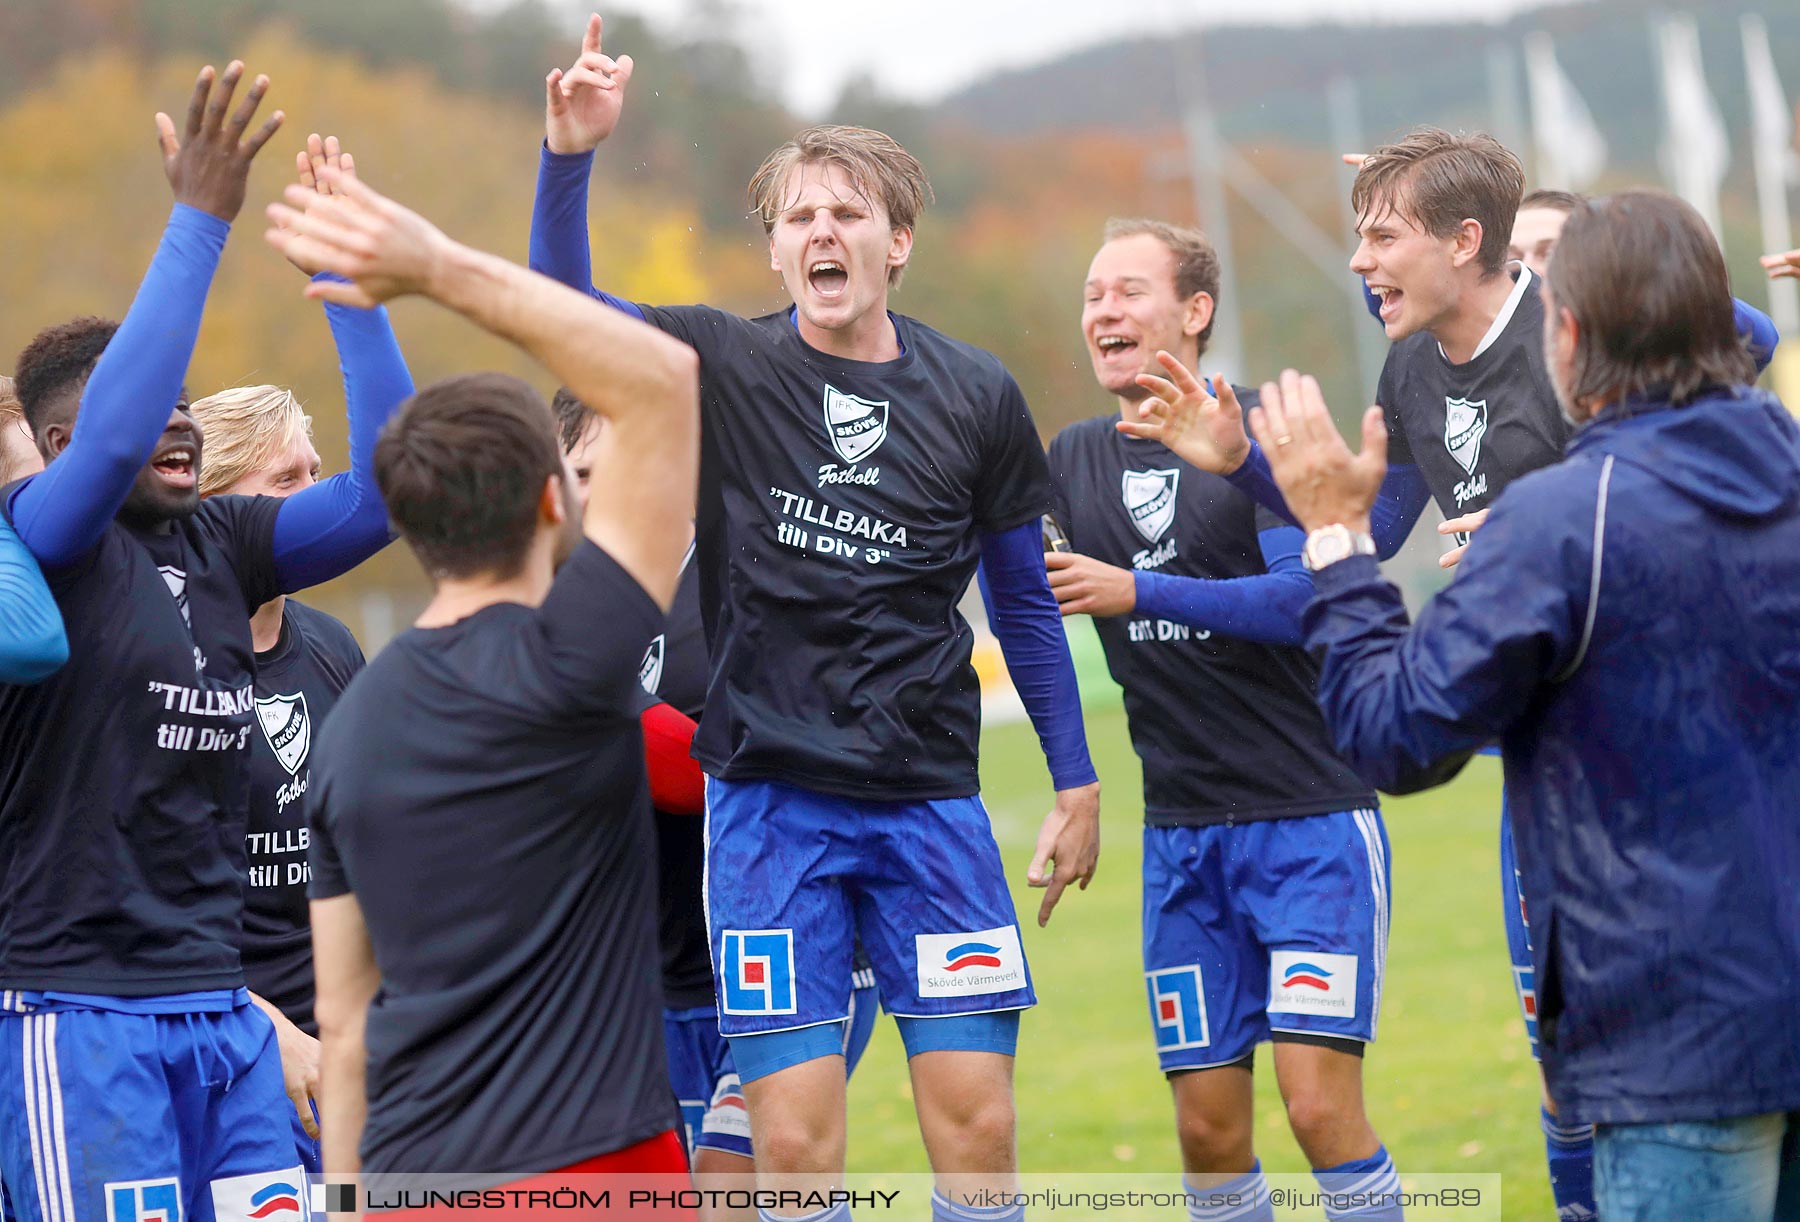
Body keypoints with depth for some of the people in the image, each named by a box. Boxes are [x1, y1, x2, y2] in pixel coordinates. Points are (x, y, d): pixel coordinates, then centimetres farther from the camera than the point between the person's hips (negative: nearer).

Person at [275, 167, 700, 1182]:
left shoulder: (352, 725, 10)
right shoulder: (558, 669, -11)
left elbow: (343, 1020, 13)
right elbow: (664, 379, -12)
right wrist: (442, 269, -13)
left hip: (414, 1175, 7)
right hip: (585, 1170, -7)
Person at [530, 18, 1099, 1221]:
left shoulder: (978, 397, 4)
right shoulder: (726, 367, 0)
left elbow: (1025, 601, 13)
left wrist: (1077, 782, 14)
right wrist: (571, 150, -27)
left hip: (930, 801, 1)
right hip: (770, 796, -1)